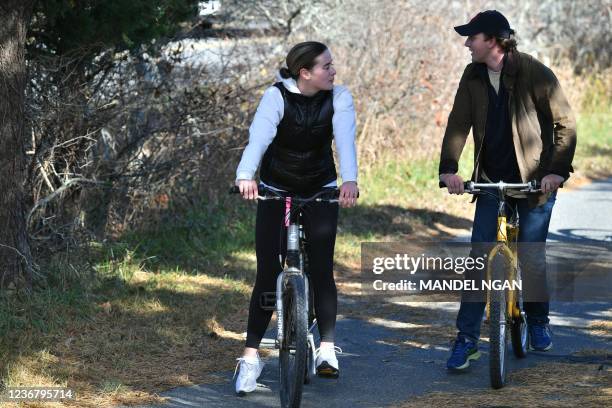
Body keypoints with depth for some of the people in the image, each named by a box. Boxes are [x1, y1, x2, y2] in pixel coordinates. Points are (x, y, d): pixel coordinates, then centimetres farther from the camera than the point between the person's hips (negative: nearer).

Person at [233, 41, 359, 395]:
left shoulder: (339, 98, -13)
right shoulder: (277, 97, -19)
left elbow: (345, 140, -28)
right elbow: (259, 137, -34)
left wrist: (350, 180, -48)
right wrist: (245, 175, -53)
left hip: (321, 191, 1)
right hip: (275, 191, -1)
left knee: (321, 269, -10)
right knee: (268, 273, -6)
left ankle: (327, 348, -2)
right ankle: (251, 356, -1)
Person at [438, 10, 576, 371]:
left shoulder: (535, 74, -13)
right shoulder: (473, 77, 0)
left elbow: (565, 123, -9)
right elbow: (459, 123, -3)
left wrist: (558, 169, -17)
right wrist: (449, 168, -17)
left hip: (535, 180, -3)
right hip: (491, 180, 3)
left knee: (532, 258, 2)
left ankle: (539, 321, 29)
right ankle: (467, 339, 0)